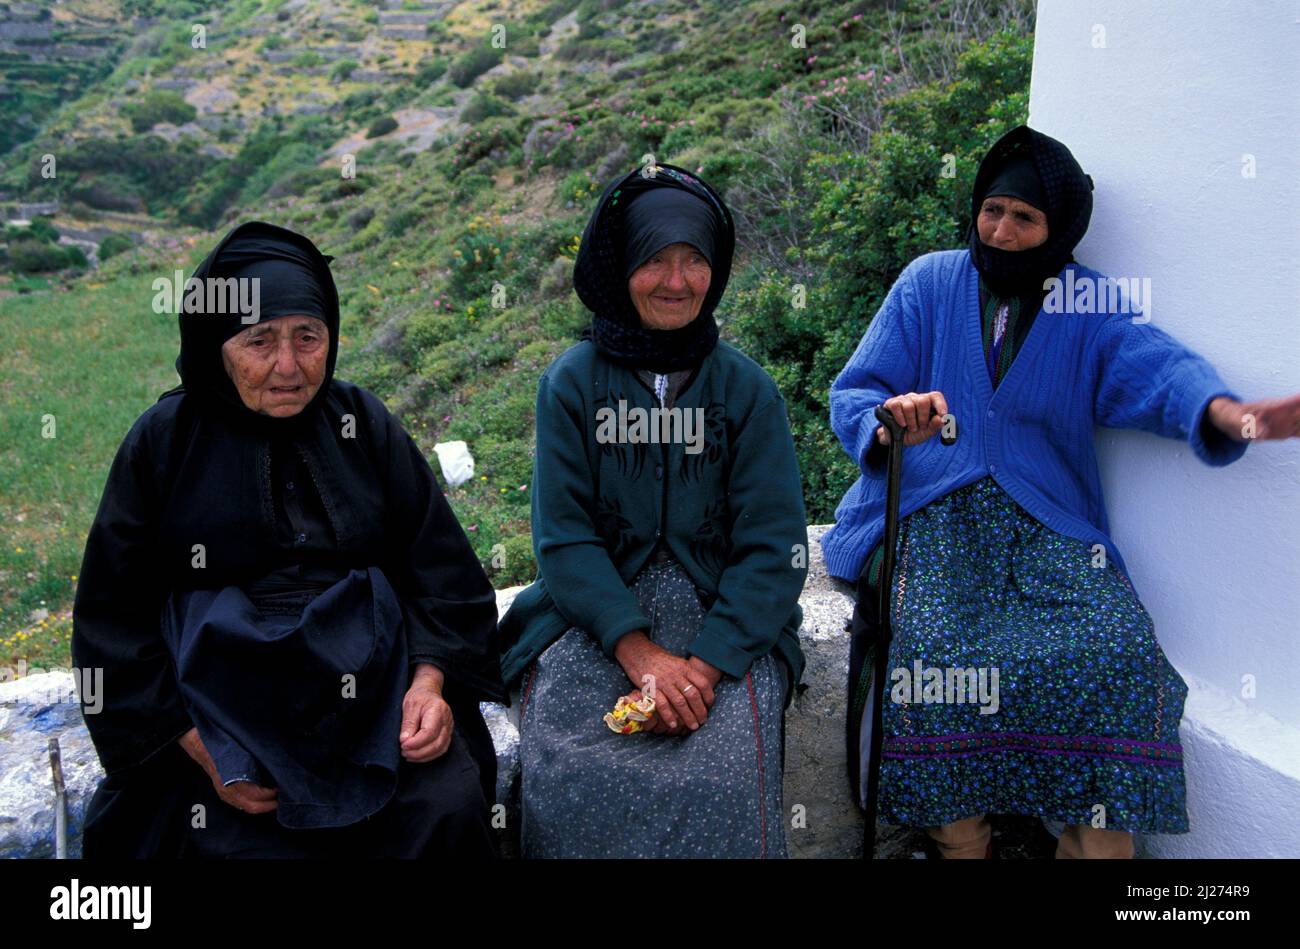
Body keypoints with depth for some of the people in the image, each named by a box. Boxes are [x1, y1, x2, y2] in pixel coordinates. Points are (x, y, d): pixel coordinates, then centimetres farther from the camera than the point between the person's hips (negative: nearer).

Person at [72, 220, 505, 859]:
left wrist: (430, 680, -8)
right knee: (250, 840, -25)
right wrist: (197, 747, -8)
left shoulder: (362, 421, 7)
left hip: (372, 680, 2)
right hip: (227, 693, -1)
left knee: (449, 806, -21)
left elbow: (437, 562, 8)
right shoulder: (166, 440, 2)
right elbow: (115, 615, 2)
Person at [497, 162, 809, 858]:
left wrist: (707, 664, -18)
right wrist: (639, 652, -18)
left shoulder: (747, 389, 2)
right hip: (593, 611, 0)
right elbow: (563, 534, -5)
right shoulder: (571, 383, 2)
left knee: (724, 775, -26)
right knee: (565, 774, -25)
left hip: (725, 617, 0)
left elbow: (772, 546, -4)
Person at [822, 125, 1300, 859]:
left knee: (1119, 653, -24)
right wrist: (892, 421, -23)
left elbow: (1158, 368, -12)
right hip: (930, 512, -1)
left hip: (1047, 522, 1)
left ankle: (1098, 840, -3)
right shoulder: (929, 283, 7)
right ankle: (959, 839, -5)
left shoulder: (1091, 305, 8)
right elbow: (854, 394, 3)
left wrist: (1228, 413, -36)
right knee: (935, 654, -28)